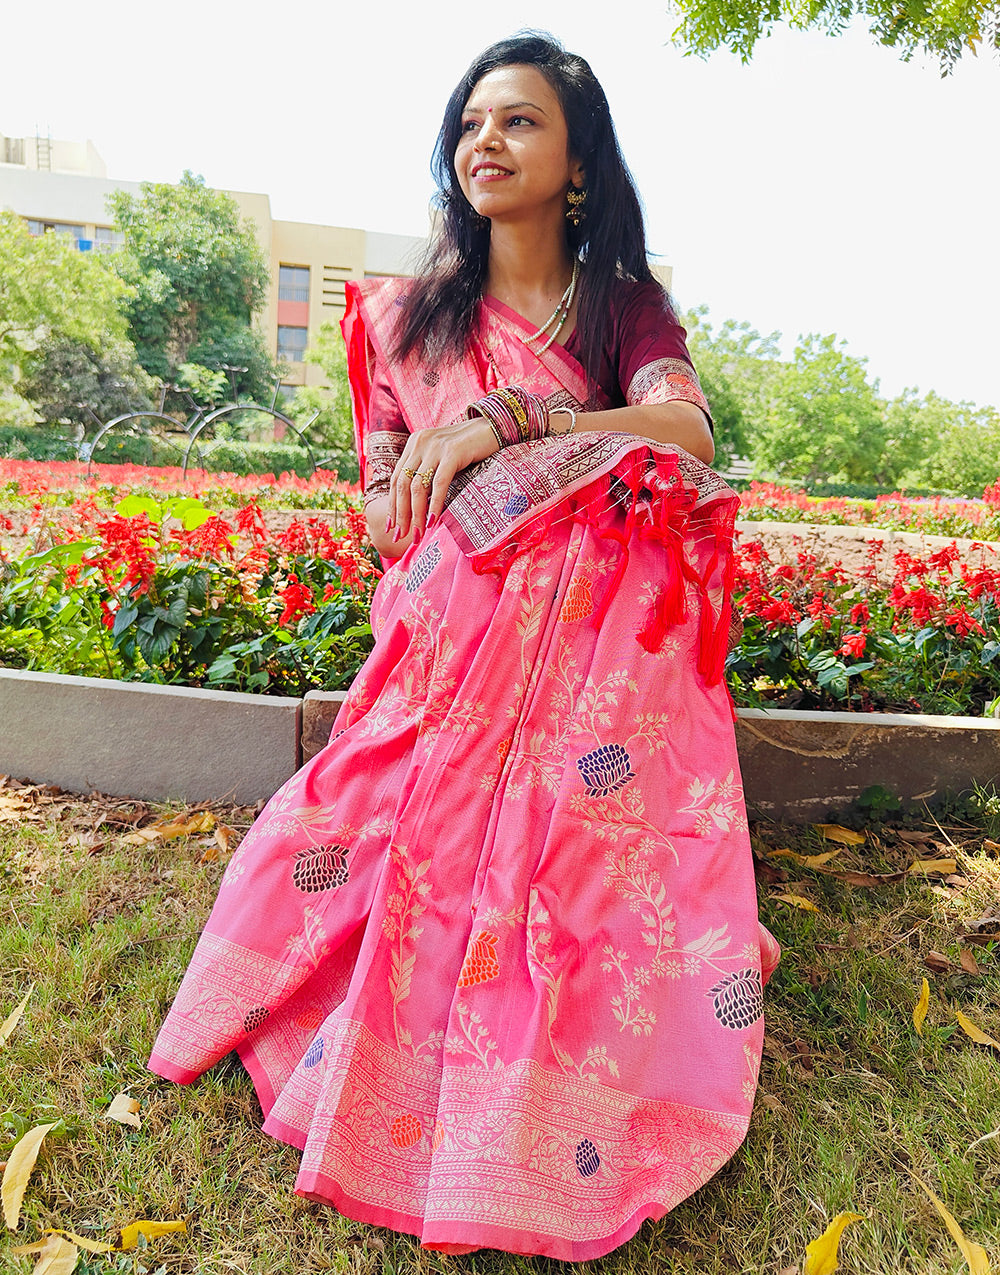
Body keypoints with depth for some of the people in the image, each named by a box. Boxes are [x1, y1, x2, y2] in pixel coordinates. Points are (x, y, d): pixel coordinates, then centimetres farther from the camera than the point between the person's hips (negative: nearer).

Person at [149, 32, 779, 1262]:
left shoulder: (625, 305, 10)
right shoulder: (412, 313, 13)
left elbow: (690, 435, -12)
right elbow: (383, 496, 8)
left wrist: (502, 420, -23)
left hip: (598, 651, 0)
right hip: (448, 641, 1)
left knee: (583, 863, -14)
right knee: (421, 851, -11)